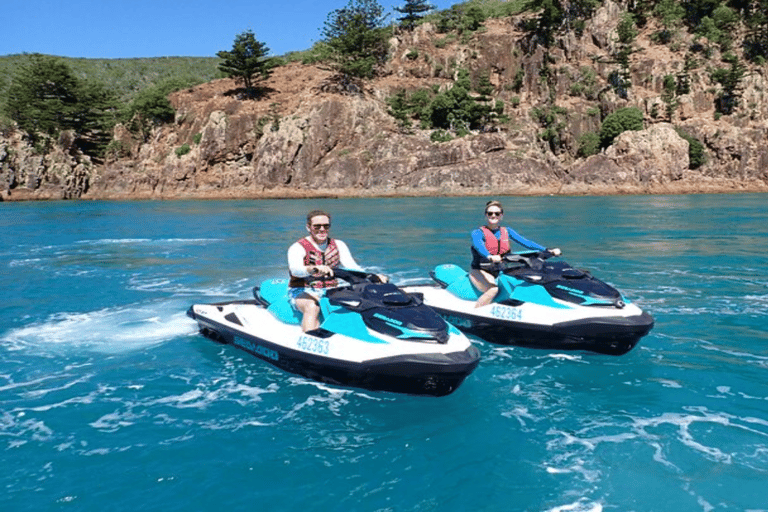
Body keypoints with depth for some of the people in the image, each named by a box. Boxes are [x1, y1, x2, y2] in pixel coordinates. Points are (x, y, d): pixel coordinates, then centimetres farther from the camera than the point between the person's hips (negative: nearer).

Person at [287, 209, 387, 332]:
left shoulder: (338, 245, 9)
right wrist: (315, 268, -49)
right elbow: (295, 269, -27)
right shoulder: (297, 248, -6)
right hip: (303, 292, -4)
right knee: (312, 307, -38)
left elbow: (352, 267, -3)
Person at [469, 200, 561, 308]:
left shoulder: (507, 231, 11)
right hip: (480, 271, -5)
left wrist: (548, 250, -14)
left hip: (501, 272, 5)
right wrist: (489, 257, -51)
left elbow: (525, 242, 0)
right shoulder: (478, 233, -6)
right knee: (493, 289, -34)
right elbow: (479, 246, -27)